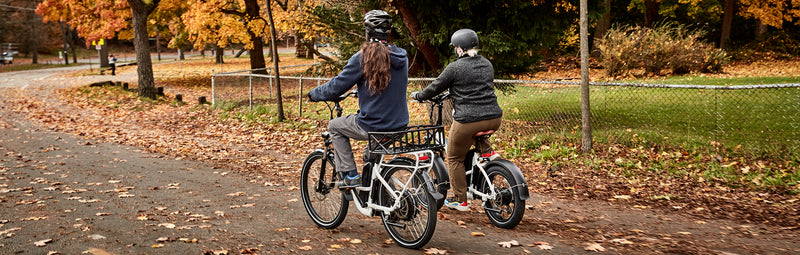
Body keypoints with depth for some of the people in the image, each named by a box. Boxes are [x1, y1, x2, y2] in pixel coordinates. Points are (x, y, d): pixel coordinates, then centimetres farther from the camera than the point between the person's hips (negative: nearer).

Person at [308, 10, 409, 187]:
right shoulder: (402, 56, 5)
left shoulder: (362, 58, -14)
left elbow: (337, 86, -9)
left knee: (334, 126, 20)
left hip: (372, 127, -6)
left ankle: (350, 176, 13)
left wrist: (314, 94, 10)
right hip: (399, 125, 6)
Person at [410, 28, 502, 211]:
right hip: (494, 119, 6)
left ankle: (460, 201, 17)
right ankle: (487, 151, 20)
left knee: (455, 159, 13)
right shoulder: (487, 64, 12)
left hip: (468, 121, -6)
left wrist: (417, 95, 21)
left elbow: (435, 88, 2)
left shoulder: (455, 68, -6)